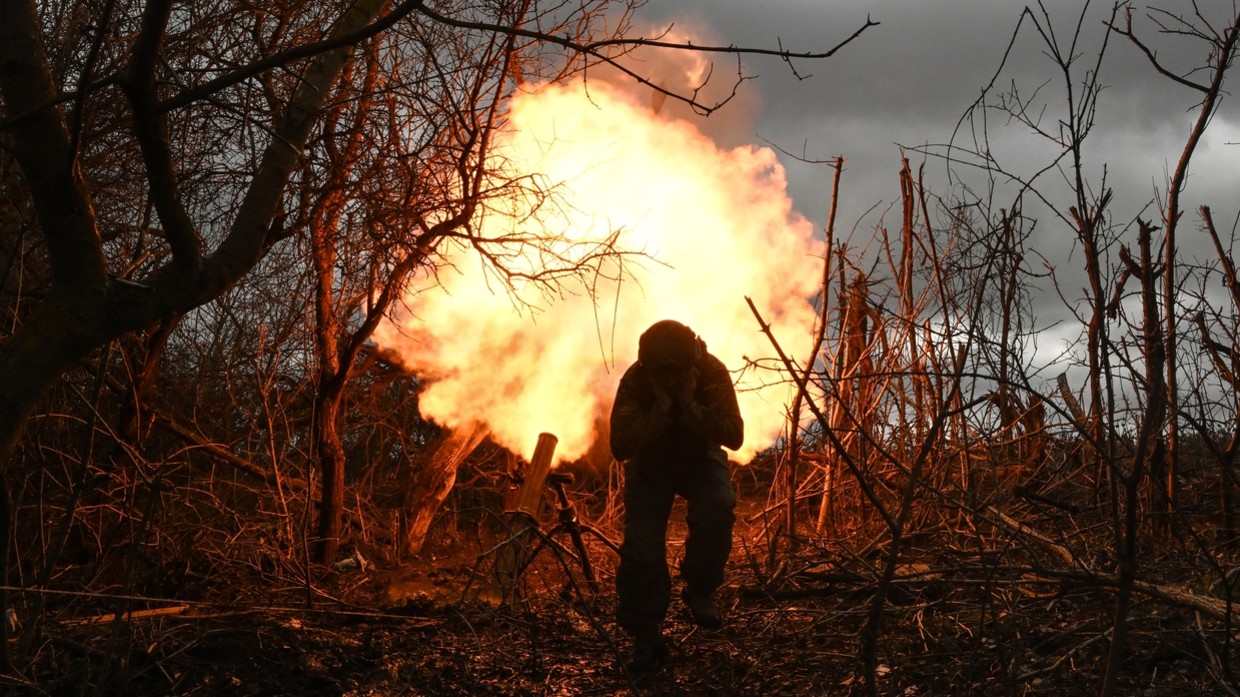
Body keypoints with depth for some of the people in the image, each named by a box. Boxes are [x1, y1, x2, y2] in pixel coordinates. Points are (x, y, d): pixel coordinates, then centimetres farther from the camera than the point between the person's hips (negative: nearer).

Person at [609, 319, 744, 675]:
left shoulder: (713, 373, -24)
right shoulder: (635, 380, -25)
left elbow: (734, 435, -28)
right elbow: (621, 446, -32)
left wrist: (690, 406, -38)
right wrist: (661, 410, -40)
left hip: (700, 458, 0)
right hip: (650, 463, 0)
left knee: (718, 509, -32)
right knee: (641, 543, -19)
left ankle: (699, 589, -7)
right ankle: (646, 637, -6)